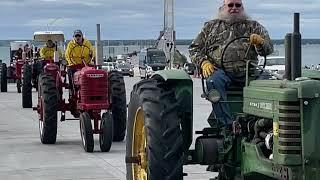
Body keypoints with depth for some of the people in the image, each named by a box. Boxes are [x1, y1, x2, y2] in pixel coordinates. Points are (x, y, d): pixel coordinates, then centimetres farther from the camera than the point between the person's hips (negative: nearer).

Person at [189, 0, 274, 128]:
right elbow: (194, 48, 19)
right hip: (221, 70, -1)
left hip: (248, 71, 1)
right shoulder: (211, 26, 21)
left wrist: (260, 42, -14)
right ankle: (227, 125, -38)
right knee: (213, 81, -35)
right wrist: (203, 62, -1)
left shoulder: (253, 26, 19)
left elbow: (269, 49, 10)